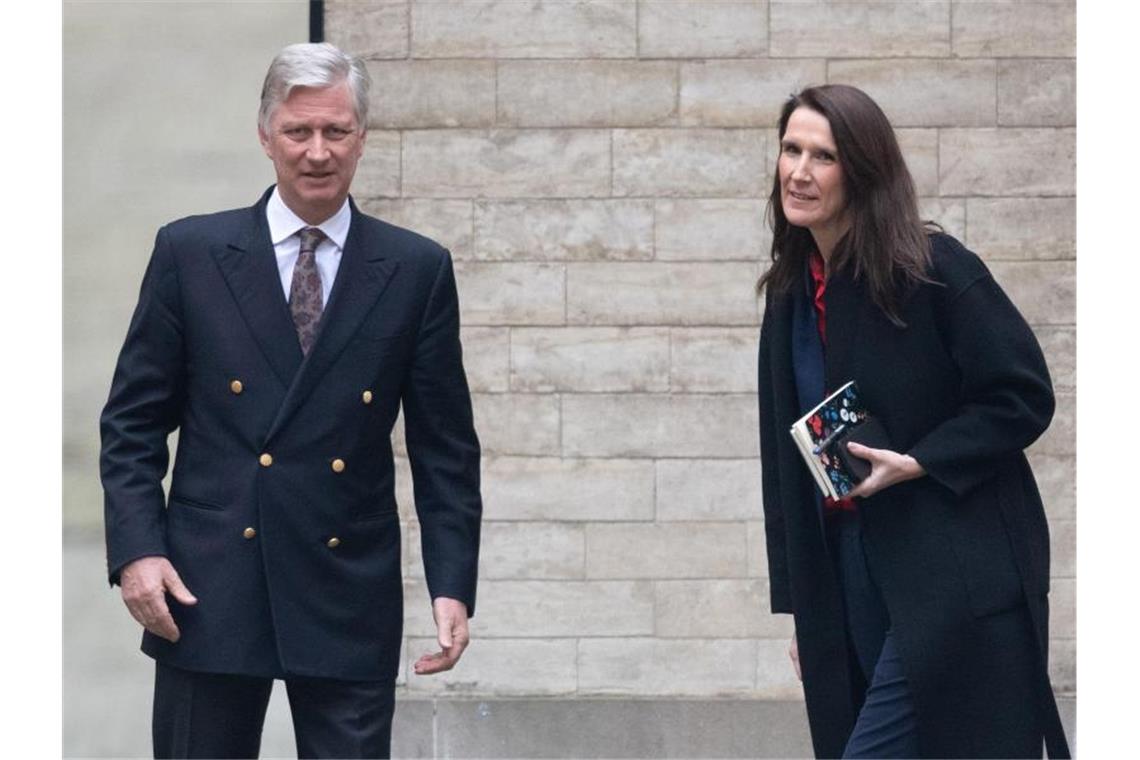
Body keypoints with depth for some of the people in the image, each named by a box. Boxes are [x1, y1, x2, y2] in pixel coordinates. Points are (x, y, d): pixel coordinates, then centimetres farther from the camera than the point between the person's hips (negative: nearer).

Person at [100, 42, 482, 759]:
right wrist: (136, 550, -7)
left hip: (349, 599, 0)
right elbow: (133, 422, 6)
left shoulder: (416, 270, 5)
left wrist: (453, 586, -3)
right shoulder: (190, 253, 4)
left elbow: (446, 448, 6)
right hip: (207, 591, 0)